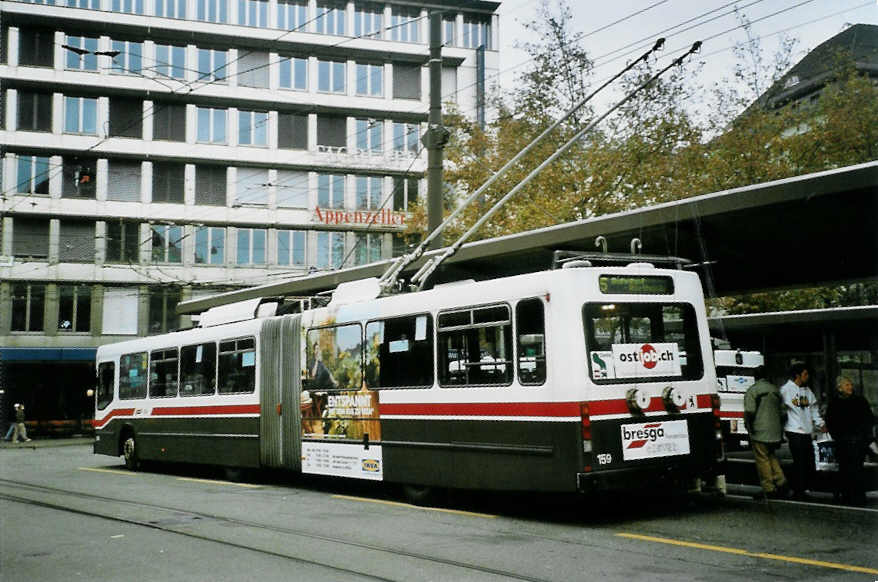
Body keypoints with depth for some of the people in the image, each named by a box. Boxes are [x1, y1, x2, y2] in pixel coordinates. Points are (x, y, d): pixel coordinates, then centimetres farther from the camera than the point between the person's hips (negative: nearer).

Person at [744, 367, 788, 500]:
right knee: (772, 457, 21)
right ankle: (781, 483, 14)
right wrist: (780, 432, 22)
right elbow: (782, 411, 15)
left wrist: (748, 426, -3)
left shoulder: (752, 390, -9)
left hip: (760, 432, -6)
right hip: (775, 432, 7)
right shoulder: (775, 389, 11)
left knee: (762, 459, -1)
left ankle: (768, 490, 1)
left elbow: (749, 412, -17)